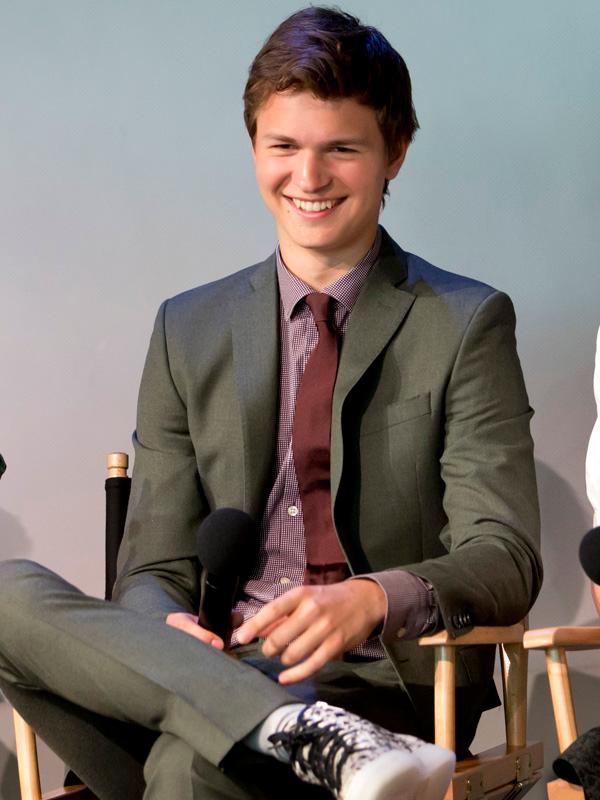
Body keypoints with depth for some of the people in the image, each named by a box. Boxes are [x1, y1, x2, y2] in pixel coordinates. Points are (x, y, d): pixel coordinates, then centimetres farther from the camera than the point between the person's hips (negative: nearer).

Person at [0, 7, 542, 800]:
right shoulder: (188, 330, 15)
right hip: (210, 671, 6)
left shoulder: (467, 324, 5)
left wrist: (371, 599, -26)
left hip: (381, 688, -6)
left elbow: (505, 557, -4)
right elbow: (157, 564, 11)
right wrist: (163, 632, -15)